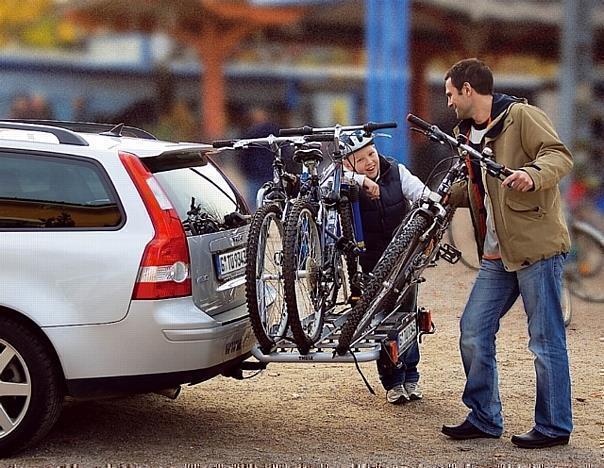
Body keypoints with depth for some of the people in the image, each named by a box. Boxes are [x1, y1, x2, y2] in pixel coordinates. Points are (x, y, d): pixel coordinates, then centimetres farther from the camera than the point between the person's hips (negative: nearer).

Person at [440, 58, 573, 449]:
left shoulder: (522, 115, -7)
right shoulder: (469, 135, 18)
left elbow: (560, 155, -18)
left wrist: (532, 174, -36)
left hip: (537, 247, -9)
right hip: (497, 254, 9)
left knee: (546, 340, -2)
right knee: (473, 332, 6)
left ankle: (554, 427, 7)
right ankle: (484, 419, 17)